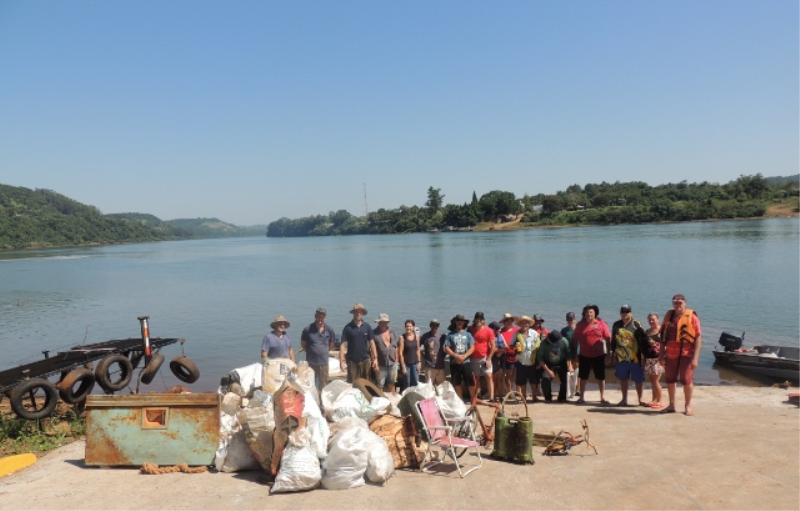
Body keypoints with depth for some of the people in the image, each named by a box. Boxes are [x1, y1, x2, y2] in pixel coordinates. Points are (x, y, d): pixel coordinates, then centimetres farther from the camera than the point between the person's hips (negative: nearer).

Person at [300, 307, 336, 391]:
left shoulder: (329, 330, 0)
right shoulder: (308, 329, -6)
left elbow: (332, 343, 14)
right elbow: (303, 344, 6)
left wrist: (325, 351, 10)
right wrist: (310, 352, 6)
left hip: (324, 362, 2)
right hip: (311, 362, -2)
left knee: (323, 385, 10)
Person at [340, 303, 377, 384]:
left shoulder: (367, 327, 3)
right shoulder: (348, 328, -4)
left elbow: (372, 343, 5)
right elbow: (343, 344, -6)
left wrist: (375, 358, 0)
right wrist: (342, 361, -13)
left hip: (366, 360, 2)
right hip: (352, 361, -2)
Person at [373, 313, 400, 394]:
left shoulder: (393, 333, 6)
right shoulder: (375, 333, -9)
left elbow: (396, 347, 11)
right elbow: (373, 349, -12)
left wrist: (396, 360, 7)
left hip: (392, 363, 4)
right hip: (381, 364, -4)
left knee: (391, 384, 17)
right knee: (380, 385, 3)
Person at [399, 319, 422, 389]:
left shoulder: (416, 336, 1)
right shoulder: (402, 337, -9)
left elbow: (418, 350, 10)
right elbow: (400, 353, -9)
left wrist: (419, 362, 5)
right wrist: (403, 366, -11)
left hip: (415, 363, 3)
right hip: (406, 363, -3)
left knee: (416, 383, 5)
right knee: (407, 383, 3)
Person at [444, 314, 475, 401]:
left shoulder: (467, 334, 5)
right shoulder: (450, 335, 3)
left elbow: (472, 347, 0)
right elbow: (446, 348, -3)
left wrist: (463, 356, -13)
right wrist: (456, 356, -14)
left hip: (466, 362, 0)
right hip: (454, 363, 0)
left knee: (471, 383, -3)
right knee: (457, 384, 8)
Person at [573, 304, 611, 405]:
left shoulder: (601, 324, -4)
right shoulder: (580, 324, -1)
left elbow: (608, 339, -1)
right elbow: (575, 340, 4)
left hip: (599, 355, -1)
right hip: (584, 355, 1)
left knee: (601, 377, 9)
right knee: (583, 377, 9)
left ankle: (603, 397, 20)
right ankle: (582, 397, 18)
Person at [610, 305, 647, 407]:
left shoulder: (636, 324, -4)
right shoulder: (616, 325, 8)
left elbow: (643, 340, -5)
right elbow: (613, 341, 16)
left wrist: (643, 357, -8)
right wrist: (613, 354, 14)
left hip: (635, 358, -4)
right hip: (620, 358, 4)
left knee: (638, 380, 4)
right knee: (623, 379, 11)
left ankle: (640, 399, 19)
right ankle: (624, 399, 23)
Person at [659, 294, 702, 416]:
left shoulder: (691, 317, -6)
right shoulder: (668, 315, 8)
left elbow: (698, 337, -9)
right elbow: (663, 335, 13)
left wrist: (695, 357, -15)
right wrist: (661, 352, 11)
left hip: (686, 354, -5)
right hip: (670, 354, 5)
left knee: (686, 380, 3)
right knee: (670, 380, 11)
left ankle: (688, 406, 19)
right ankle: (671, 405, 25)